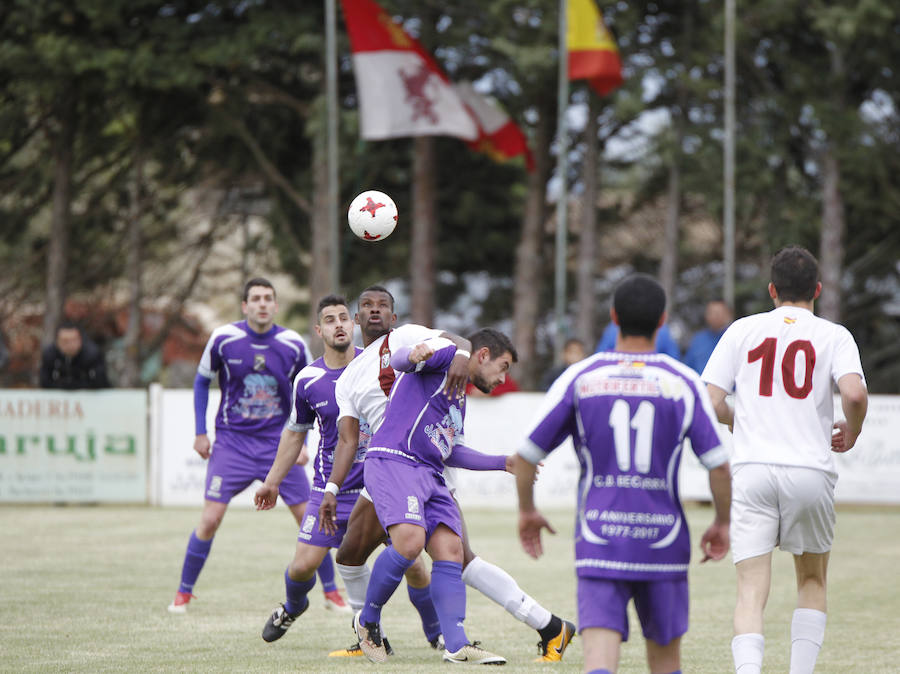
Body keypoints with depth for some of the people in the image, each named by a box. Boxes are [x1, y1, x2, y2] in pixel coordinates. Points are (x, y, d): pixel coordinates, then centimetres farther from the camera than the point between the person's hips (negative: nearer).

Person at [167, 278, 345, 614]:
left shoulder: (293, 344, -4)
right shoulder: (223, 339, -7)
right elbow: (202, 381, 8)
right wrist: (200, 432, 4)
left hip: (279, 444, 1)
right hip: (232, 443, -1)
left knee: (310, 518, -2)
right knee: (210, 520, -10)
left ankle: (331, 592, 13)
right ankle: (183, 593, 7)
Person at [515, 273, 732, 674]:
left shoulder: (579, 378, 1)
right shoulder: (684, 383, 0)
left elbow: (527, 455, 2)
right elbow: (718, 464, -2)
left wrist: (527, 512, 18)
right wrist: (722, 524, 14)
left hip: (598, 539, -1)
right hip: (663, 538, 1)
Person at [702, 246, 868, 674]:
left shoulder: (742, 330, 10)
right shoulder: (833, 335, 5)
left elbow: (711, 403, 3)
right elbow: (855, 394, -12)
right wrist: (850, 434, 8)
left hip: (752, 468, 0)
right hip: (811, 471, 0)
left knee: (751, 592, -5)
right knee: (812, 581, 20)